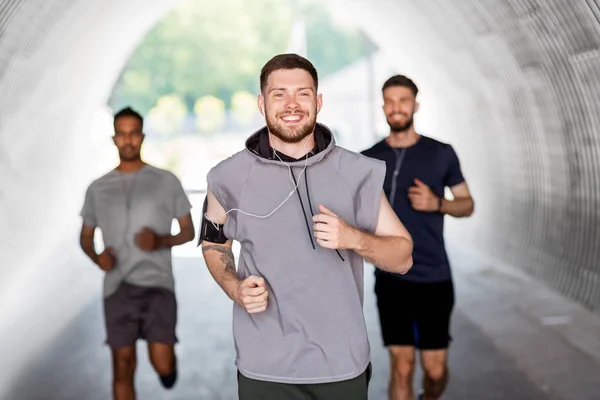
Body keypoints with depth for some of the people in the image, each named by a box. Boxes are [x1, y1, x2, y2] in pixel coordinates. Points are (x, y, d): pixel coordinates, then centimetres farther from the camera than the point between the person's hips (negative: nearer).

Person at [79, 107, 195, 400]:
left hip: (157, 285, -2)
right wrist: (97, 257, -5)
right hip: (117, 288, 2)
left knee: (163, 366, -11)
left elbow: (188, 231, 9)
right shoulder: (98, 189, 11)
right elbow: (86, 238, 19)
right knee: (123, 369, 3)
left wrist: (161, 241, -12)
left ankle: (167, 359, 27)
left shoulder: (166, 181, 5)